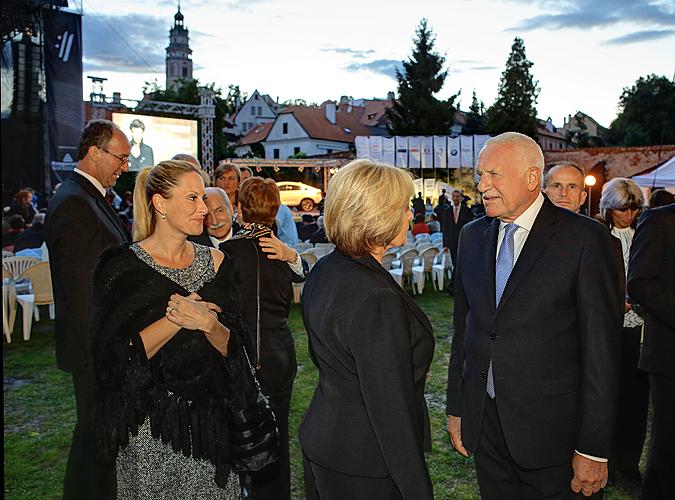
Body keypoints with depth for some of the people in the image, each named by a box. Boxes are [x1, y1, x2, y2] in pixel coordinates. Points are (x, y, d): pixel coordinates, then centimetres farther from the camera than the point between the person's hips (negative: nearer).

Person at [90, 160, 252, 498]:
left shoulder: (214, 261, 3)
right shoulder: (124, 267, -9)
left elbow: (232, 346, 0)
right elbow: (117, 355, -14)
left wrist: (208, 323, -21)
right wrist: (175, 320, -24)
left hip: (209, 418, 4)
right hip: (150, 425, -3)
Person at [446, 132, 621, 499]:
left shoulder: (584, 238, -12)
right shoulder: (472, 235, 5)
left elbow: (601, 346, -12)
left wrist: (594, 448, -11)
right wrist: (456, 407, 10)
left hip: (548, 425, -4)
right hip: (483, 421, 5)